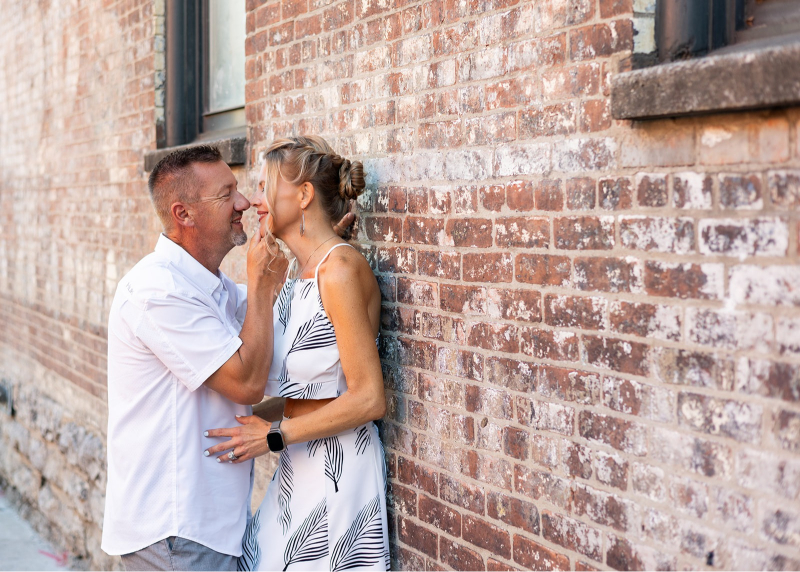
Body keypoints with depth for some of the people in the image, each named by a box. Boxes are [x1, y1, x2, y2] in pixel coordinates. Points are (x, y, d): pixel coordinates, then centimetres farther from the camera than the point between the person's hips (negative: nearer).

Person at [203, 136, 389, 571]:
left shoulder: (340, 269, -17)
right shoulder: (295, 272, 10)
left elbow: (369, 399, -19)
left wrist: (275, 436, -15)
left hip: (338, 466, -8)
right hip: (298, 466, 9)